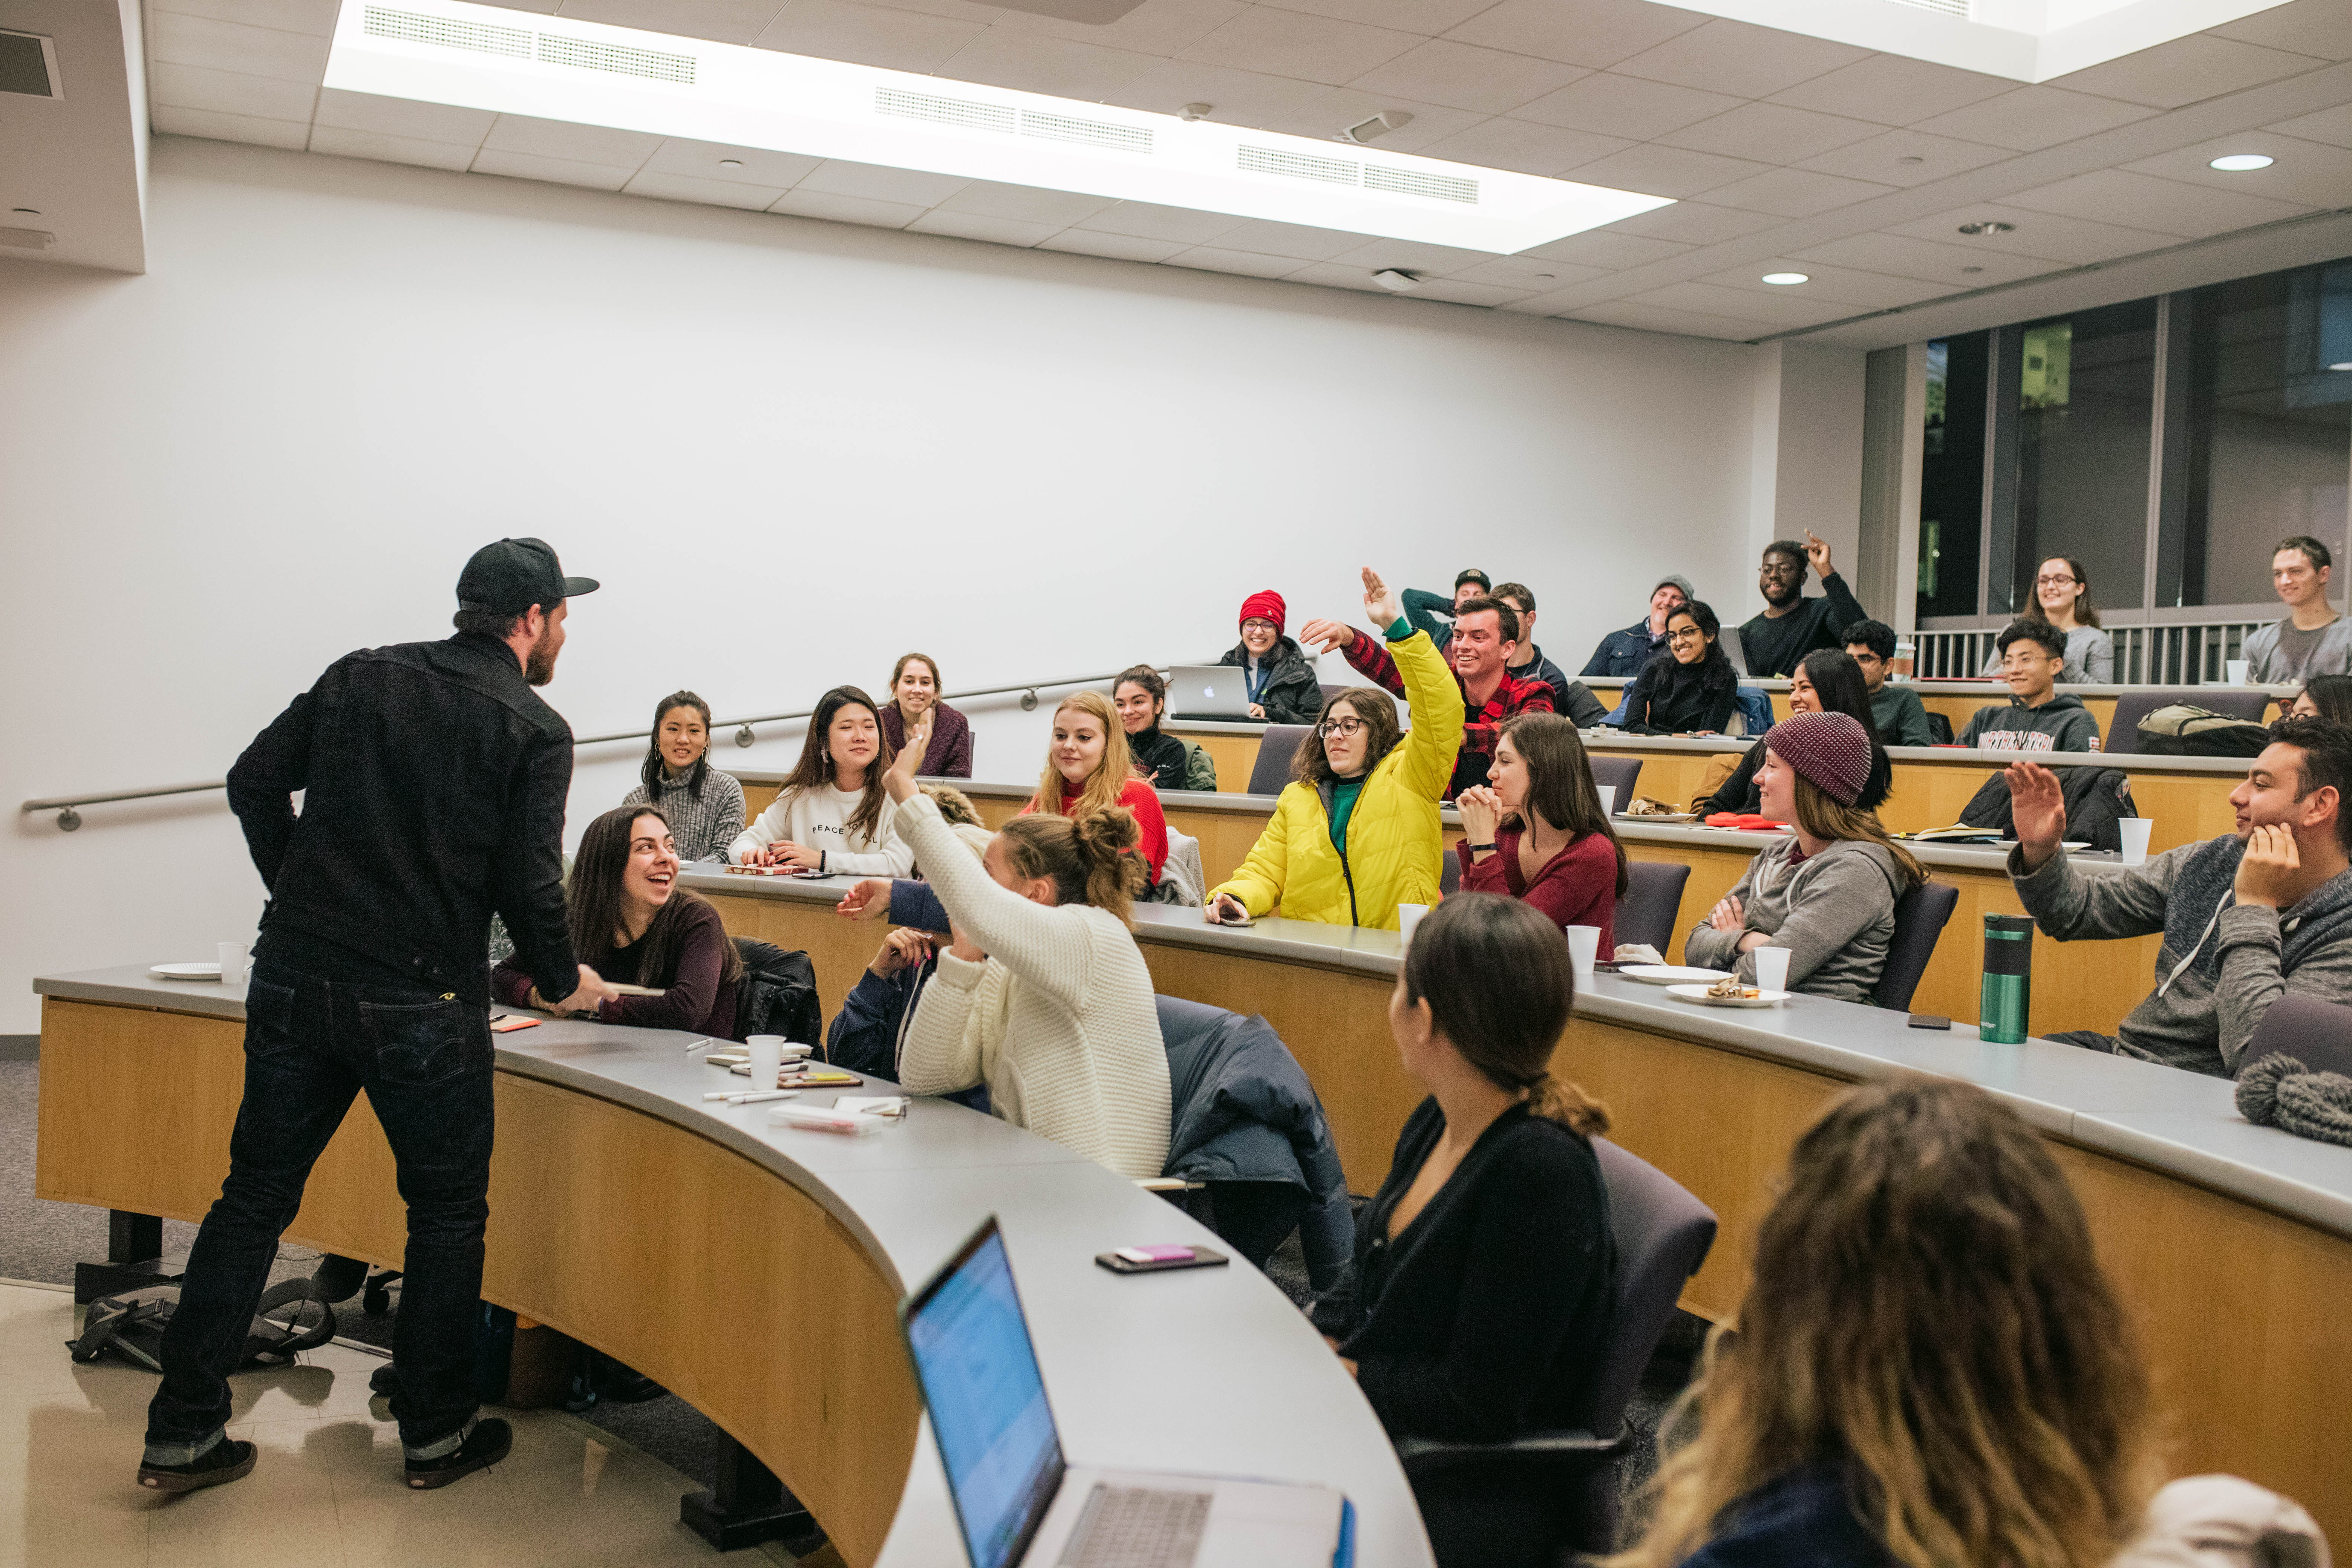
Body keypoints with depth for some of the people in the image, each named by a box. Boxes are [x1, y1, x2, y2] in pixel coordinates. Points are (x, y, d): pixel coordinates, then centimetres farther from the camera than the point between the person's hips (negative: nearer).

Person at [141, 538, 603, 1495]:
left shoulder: (361, 675, 9)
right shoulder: (535, 730, -6)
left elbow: (253, 783, 8)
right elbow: (528, 885, -11)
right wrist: (566, 981, 6)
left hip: (294, 977, 5)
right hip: (420, 1003, -4)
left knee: (256, 1195, 14)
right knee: (449, 1210, 12)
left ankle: (183, 1433, 19)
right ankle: (435, 1433, 22)